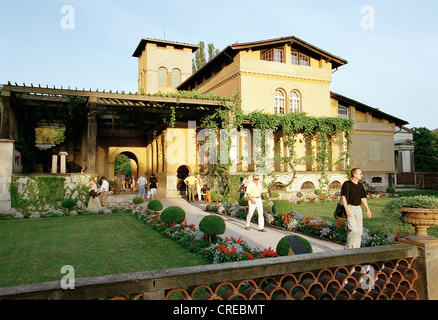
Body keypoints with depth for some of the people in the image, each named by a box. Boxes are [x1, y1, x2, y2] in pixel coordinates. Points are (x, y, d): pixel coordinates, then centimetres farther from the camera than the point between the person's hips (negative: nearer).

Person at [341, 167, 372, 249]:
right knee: (353, 230, -15)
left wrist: (368, 209, 10)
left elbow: (363, 198, 18)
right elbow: (343, 197, -12)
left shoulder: (360, 186, 13)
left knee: (359, 230, 6)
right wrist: (347, 210, -20)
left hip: (358, 208, 7)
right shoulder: (347, 184, -7)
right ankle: (348, 248, 1)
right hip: (350, 208, -7)